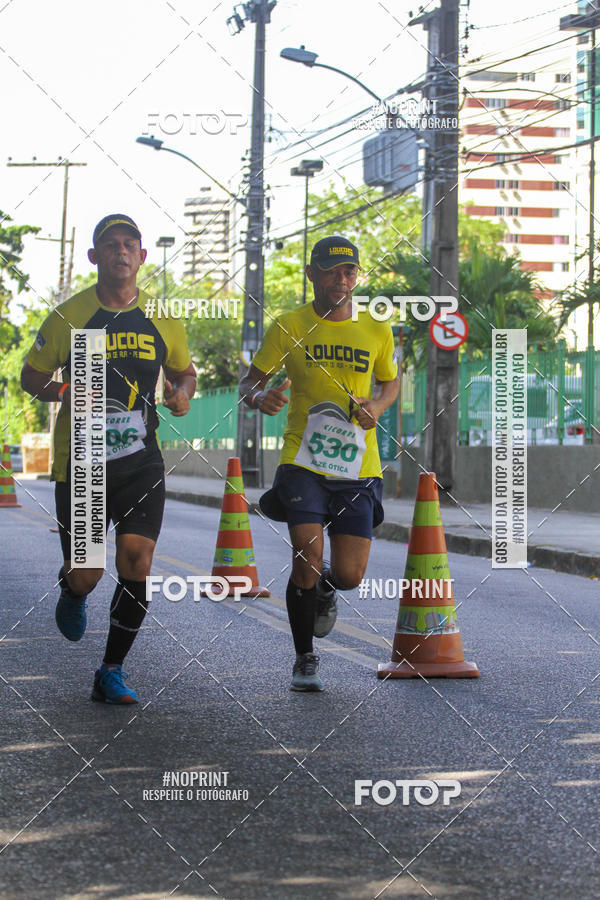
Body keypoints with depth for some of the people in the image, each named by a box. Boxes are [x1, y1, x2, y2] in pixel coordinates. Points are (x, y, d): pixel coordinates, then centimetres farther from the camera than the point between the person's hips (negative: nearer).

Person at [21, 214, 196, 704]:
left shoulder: (163, 317, 4)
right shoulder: (69, 315, -4)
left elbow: (185, 371, 19)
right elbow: (31, 376, 5)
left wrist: (183, 393, -4)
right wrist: (61, 392, -16)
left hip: (141, 458, 2)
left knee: (137, 561, -11)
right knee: (85, 573, -1)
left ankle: (111, 672, 6)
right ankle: (73, 594, 40)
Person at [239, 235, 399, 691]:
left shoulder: (376, 330, 5)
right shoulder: (289, 326, 0)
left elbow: (391, 383, 20)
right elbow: (249, 381, 7)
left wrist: (376, 407, -3)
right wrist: (260, 398, -17)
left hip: (358, 469, 2)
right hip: (303, 463, -2)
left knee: (349, 576, -5)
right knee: (307, 557, -16)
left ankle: (324, 590, 36)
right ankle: (305, 660, 7)